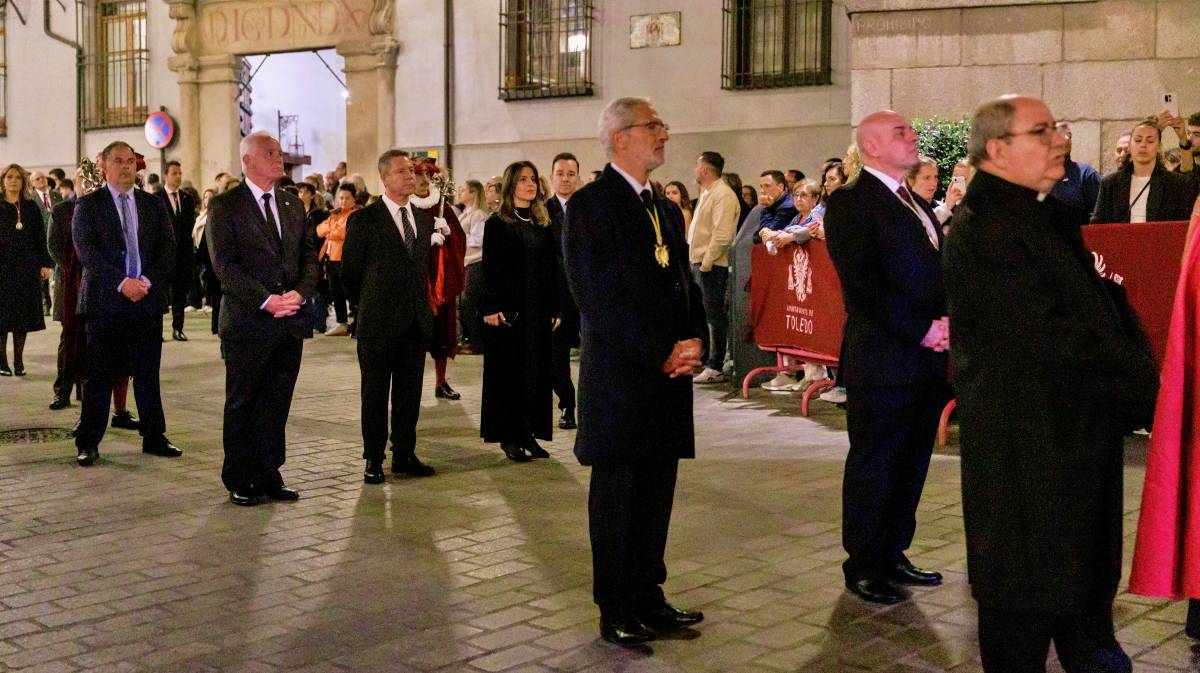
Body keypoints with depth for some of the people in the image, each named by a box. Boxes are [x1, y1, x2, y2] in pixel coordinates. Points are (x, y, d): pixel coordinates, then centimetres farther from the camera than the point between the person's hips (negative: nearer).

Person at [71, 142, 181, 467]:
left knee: (148, 374, 8)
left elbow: (167, 247, 5)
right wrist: (121, 282, -17)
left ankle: (154, 438, 17)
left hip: (148, 299, 3)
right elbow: (86, 250, -8)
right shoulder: (88, 205, 3)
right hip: (104, 301, -3)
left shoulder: (153, 205, 12)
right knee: (99, 376, 1)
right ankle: (88, 443, 9)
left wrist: (147, 280, -10)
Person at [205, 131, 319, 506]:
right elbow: (224, 264, -12)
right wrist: (265, 300, -18)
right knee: (242, 405, 5)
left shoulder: (293, 205, 14)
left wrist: (301, 292, -8)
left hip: (289, 322, 5)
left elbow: (310, 256, 11)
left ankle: (268, 476, 18)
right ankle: (239, 482, 15)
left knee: (277, 404, 9)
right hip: (247, 322, -5)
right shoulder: (225, 206, -4)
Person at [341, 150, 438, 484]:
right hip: (378, 325, -5)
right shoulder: (363, 219, -6)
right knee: (375, 394, 5)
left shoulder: (424, 218, 10)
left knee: (410, 393, 10)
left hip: (416, 322, 5)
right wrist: (369, 308, 7)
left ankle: (404, 455, 20)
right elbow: (350, 273, -1)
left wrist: (421, 305, 13)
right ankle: (374, 459, 14)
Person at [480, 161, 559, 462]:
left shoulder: (543, 225, 11)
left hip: (538, 310, 5)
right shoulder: (497, 224, -3)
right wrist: (491, 307, -14)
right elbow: (490, 269, -7)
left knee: (537, 369, 6)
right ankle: (508, 436, 8)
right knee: (508, 371, 1)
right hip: (509, 309, -5)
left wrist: (554, 309, 7)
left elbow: (552, 270, 11)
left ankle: (529, 433, 15)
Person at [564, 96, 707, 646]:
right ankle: (615, 611, 13)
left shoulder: (666, 209, 17)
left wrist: (694, 342, -2)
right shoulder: (590, 205, -8)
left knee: (657, 493, 12)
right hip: (619, 378, -7)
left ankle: (648, 597, 23)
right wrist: (660, 354, -15)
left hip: (669, 374, 7)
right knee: (616, 494, 3)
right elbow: (600, 296, -15)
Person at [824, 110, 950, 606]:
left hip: (928, 358, 8)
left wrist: (948, 323, 1)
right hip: (883, 360, -8)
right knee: (873, 466, 2)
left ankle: (892, 555, 27)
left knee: (911, 463, 14)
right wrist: (921, 329, -17)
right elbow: (862, 285, -17)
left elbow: (939, 271, 19)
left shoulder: (917, 204, 18)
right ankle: (863, 566, 14)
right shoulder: (851, 203, -9)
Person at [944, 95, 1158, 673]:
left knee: (1088, 584, 21)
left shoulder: (1049, 215, 13)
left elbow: (1106, 302, 12)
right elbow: (1055, 340, -23)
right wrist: (1148, 390, -16)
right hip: (1029, 447, -9)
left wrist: (1144, 370, -6)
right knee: (1025, 604, 5)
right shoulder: (983, 234, -19)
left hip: (1085, 440, 10)